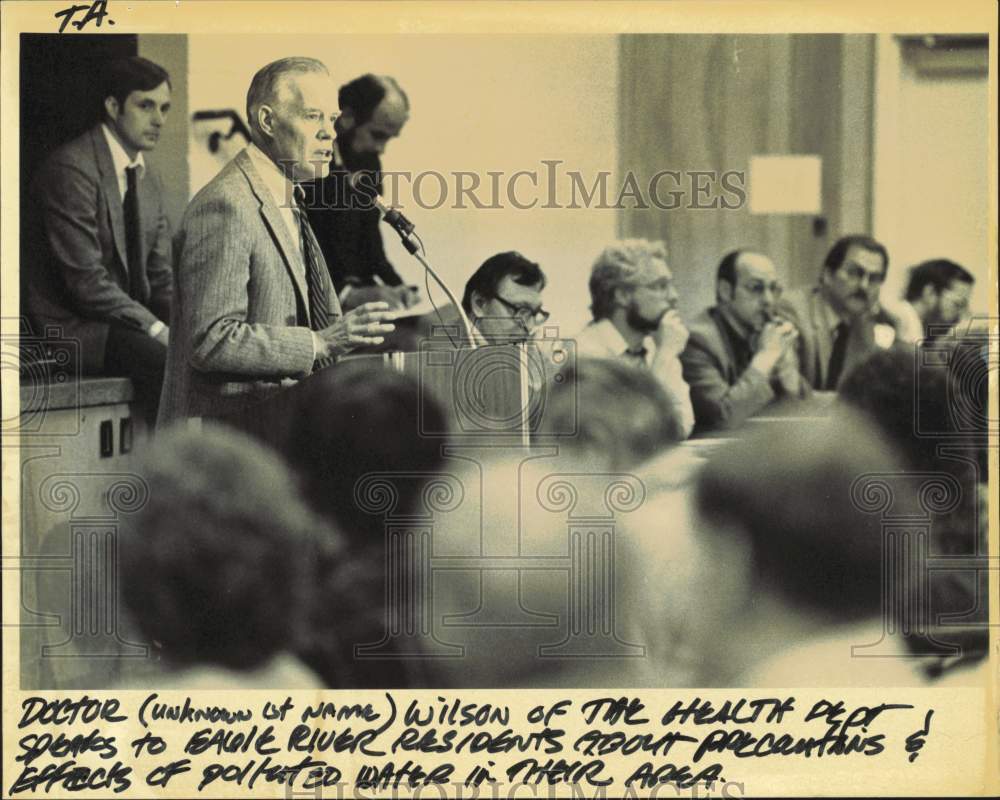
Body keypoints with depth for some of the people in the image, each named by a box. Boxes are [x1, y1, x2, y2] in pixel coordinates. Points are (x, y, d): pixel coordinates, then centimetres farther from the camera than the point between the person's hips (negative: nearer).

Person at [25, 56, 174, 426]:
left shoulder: (149, 179, 13)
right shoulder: (70, 169, -15)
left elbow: (160, 278, 13)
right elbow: (86, 281, -20)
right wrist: (156, 329, -22)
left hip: (125, 323, 8)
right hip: (70, 328, -8)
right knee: (164, 360, -31)